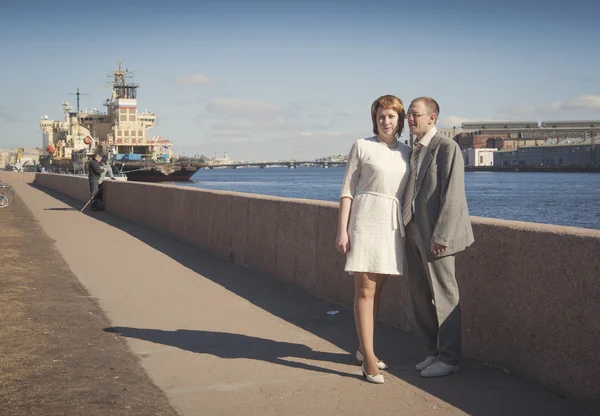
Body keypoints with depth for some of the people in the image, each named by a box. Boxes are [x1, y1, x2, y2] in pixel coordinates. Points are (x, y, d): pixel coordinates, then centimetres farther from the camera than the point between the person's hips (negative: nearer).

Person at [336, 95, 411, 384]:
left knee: (377, 288, 11)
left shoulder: (406, 153, 12)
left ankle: (363, 348, 24)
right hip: (366, 219, -5)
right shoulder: (362, 146, 0)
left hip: (393, 224, 5)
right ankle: (369, 360, -4)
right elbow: (347, 190, -1)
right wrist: (342, 230, -7)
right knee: (365, 290, -6)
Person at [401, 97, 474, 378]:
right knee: (420, 298, 12)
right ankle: (435, 352, 25)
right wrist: (405, 228, 12)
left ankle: (449, 358, 12)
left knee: (444, 296, 1)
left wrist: (440, 235, -20)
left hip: (436, 235, -8)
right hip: (414, 232, 8)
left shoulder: (447, 147, -10)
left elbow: (452, 194, -16)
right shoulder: (413, 150, 16)